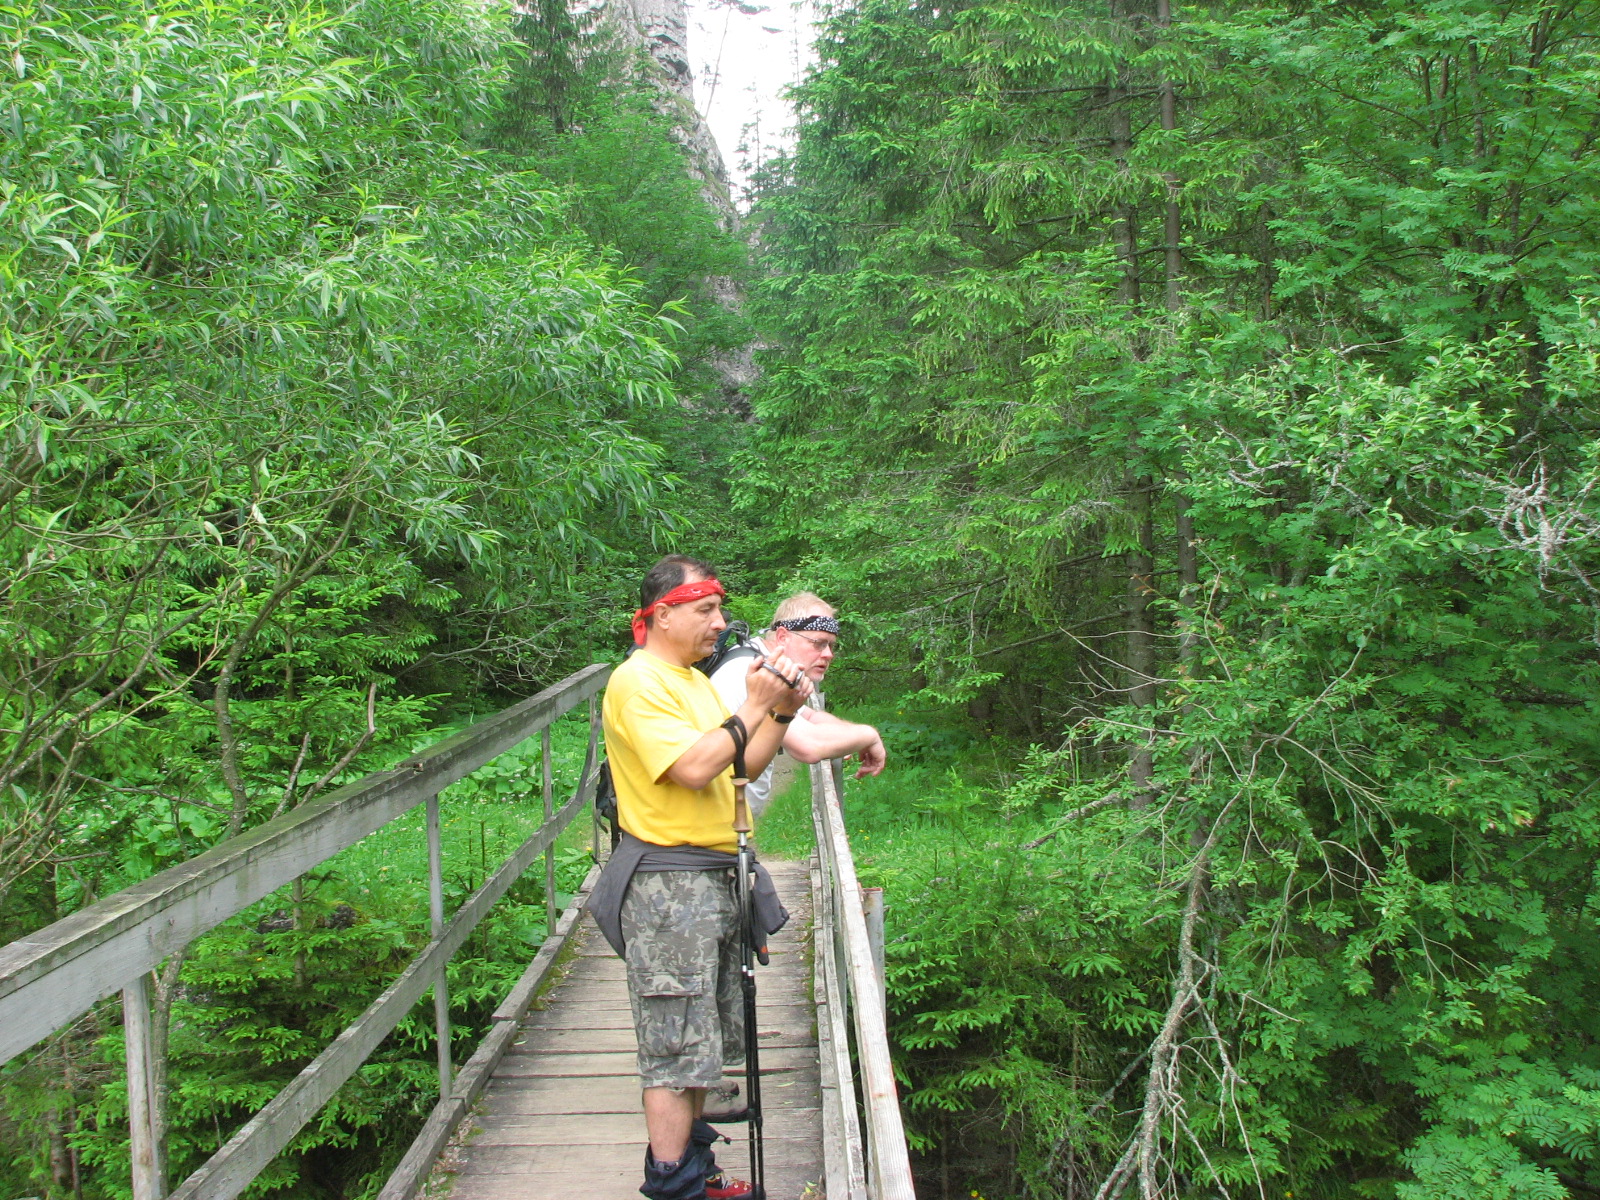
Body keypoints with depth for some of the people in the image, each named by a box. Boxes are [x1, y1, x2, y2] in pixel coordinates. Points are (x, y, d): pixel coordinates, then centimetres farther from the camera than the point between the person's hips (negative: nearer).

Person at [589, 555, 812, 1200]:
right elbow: (694, 768, -25)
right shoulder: (637, 682, -14)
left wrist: (782, 712, 1)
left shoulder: (696, 681, 16)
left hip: (714, 878, 10)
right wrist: (755, 707, -18)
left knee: (703, 1042, 18)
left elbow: (744, 766, 15)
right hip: (667, 884, -9)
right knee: (677, 1048, -1)